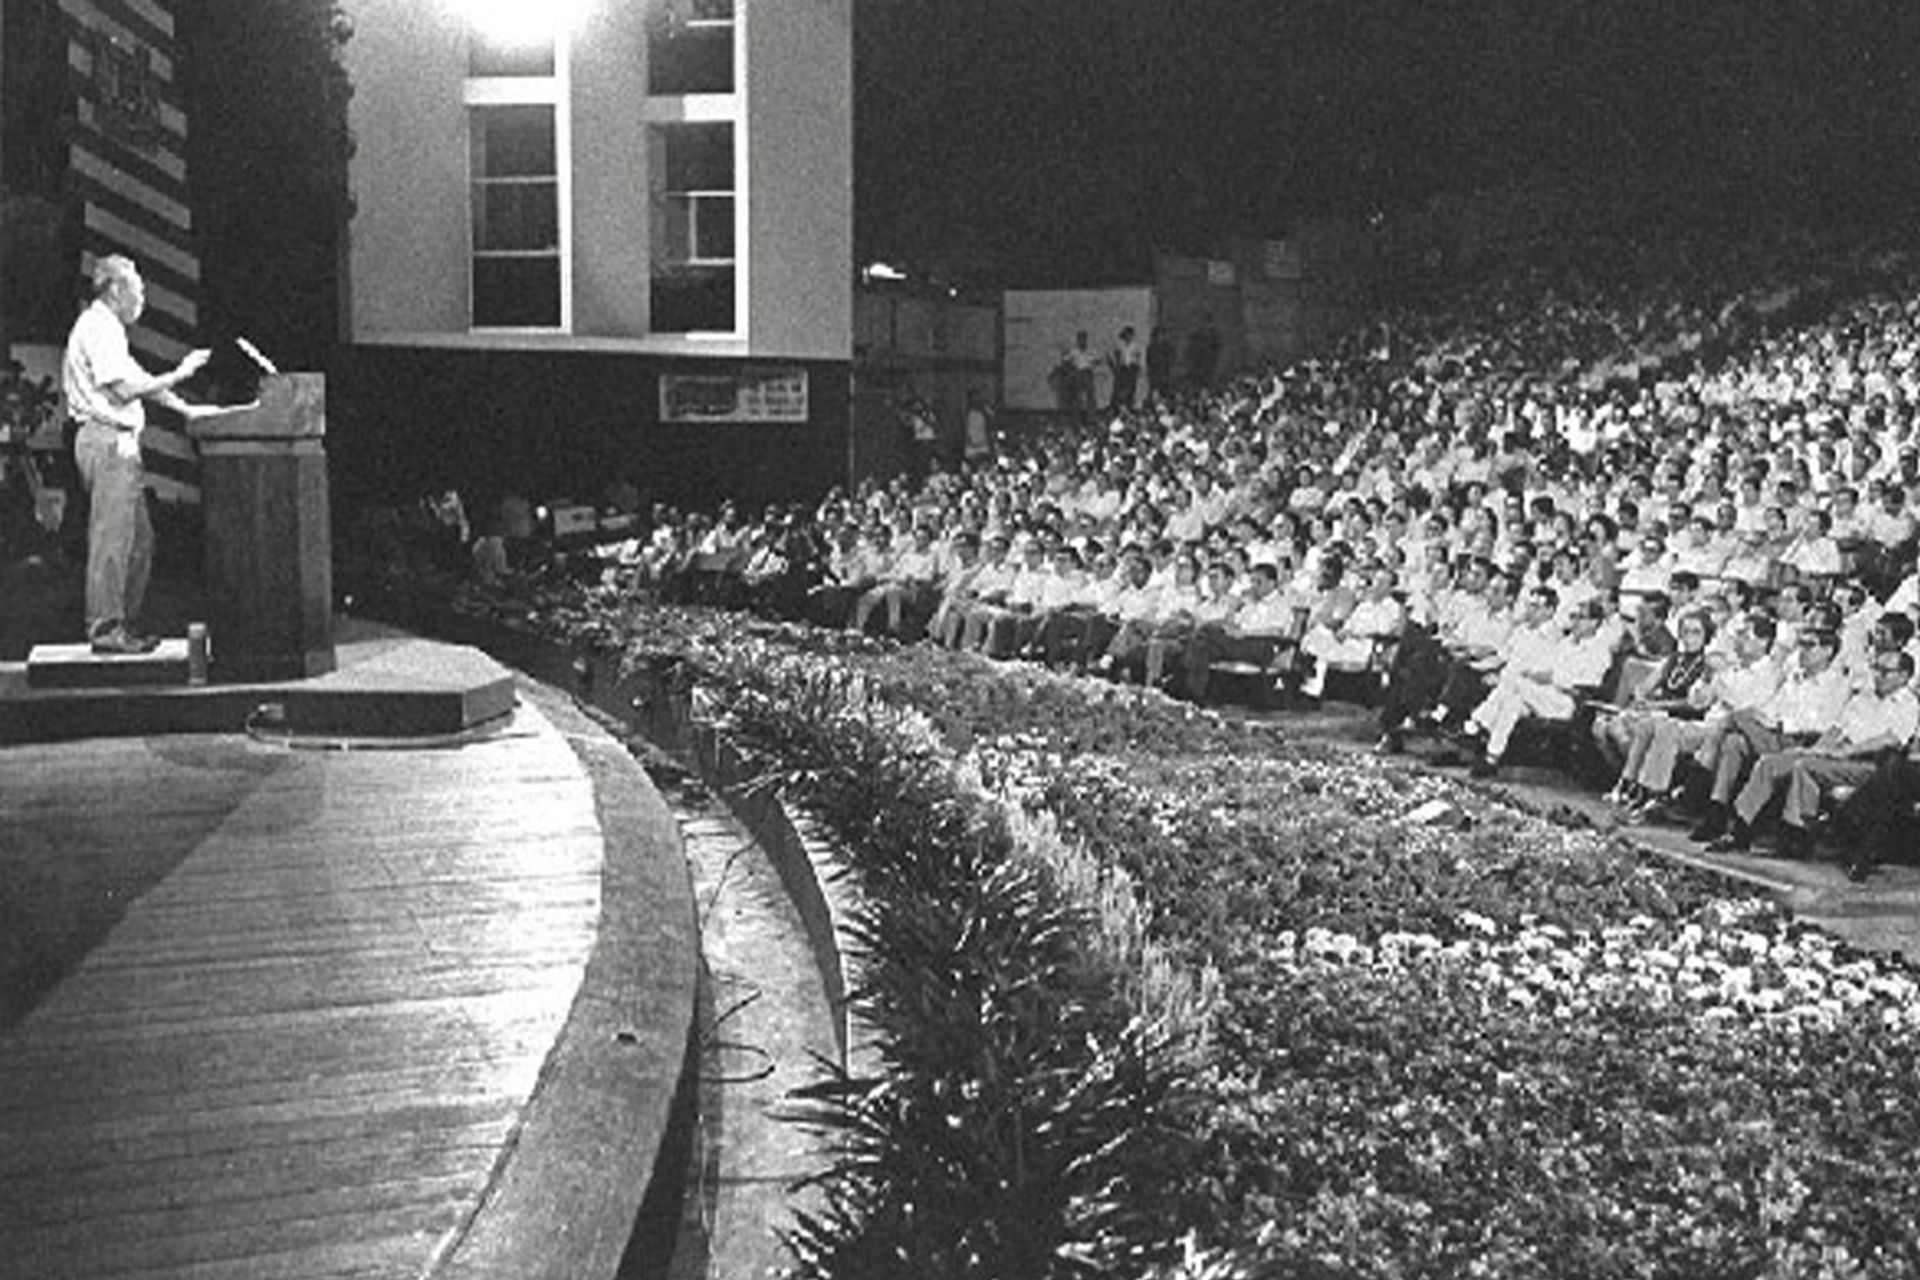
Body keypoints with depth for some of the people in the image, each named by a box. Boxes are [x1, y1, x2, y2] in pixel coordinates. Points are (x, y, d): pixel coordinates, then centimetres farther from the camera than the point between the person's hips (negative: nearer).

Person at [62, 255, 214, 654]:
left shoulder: (105, 329, 22)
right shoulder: (99, 328, -11)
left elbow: (137, 381, 24)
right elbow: (125, 388, -18)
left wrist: (186, 409, 19)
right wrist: (178, 374, -9)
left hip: (118, 443, 11)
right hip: (108, 440, -11)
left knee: (139, 539, 12)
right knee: (112, 537, -9)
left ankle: (122, 624, 15)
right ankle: (105, 628, -6)